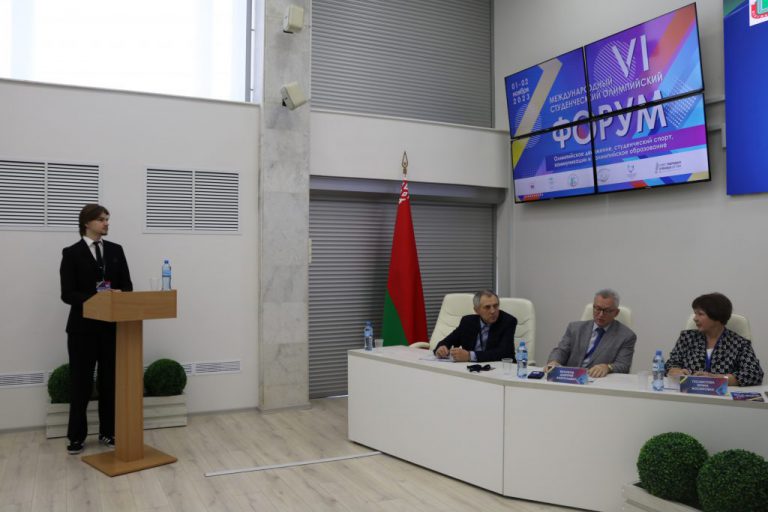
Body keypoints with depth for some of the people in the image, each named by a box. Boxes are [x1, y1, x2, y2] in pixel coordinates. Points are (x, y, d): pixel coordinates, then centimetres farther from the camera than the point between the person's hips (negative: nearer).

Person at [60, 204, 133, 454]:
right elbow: (67, 294, -9)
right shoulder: (72, 253, -3)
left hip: (112, 325, 3)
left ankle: (108, 432, 19)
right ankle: (76, 436, 16)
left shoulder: (116, 250, 9)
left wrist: (118, 294, -15)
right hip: (83, 327, -3)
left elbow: (127, 285, 7)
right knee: (81, 381, 4)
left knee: (110, 379, 8)